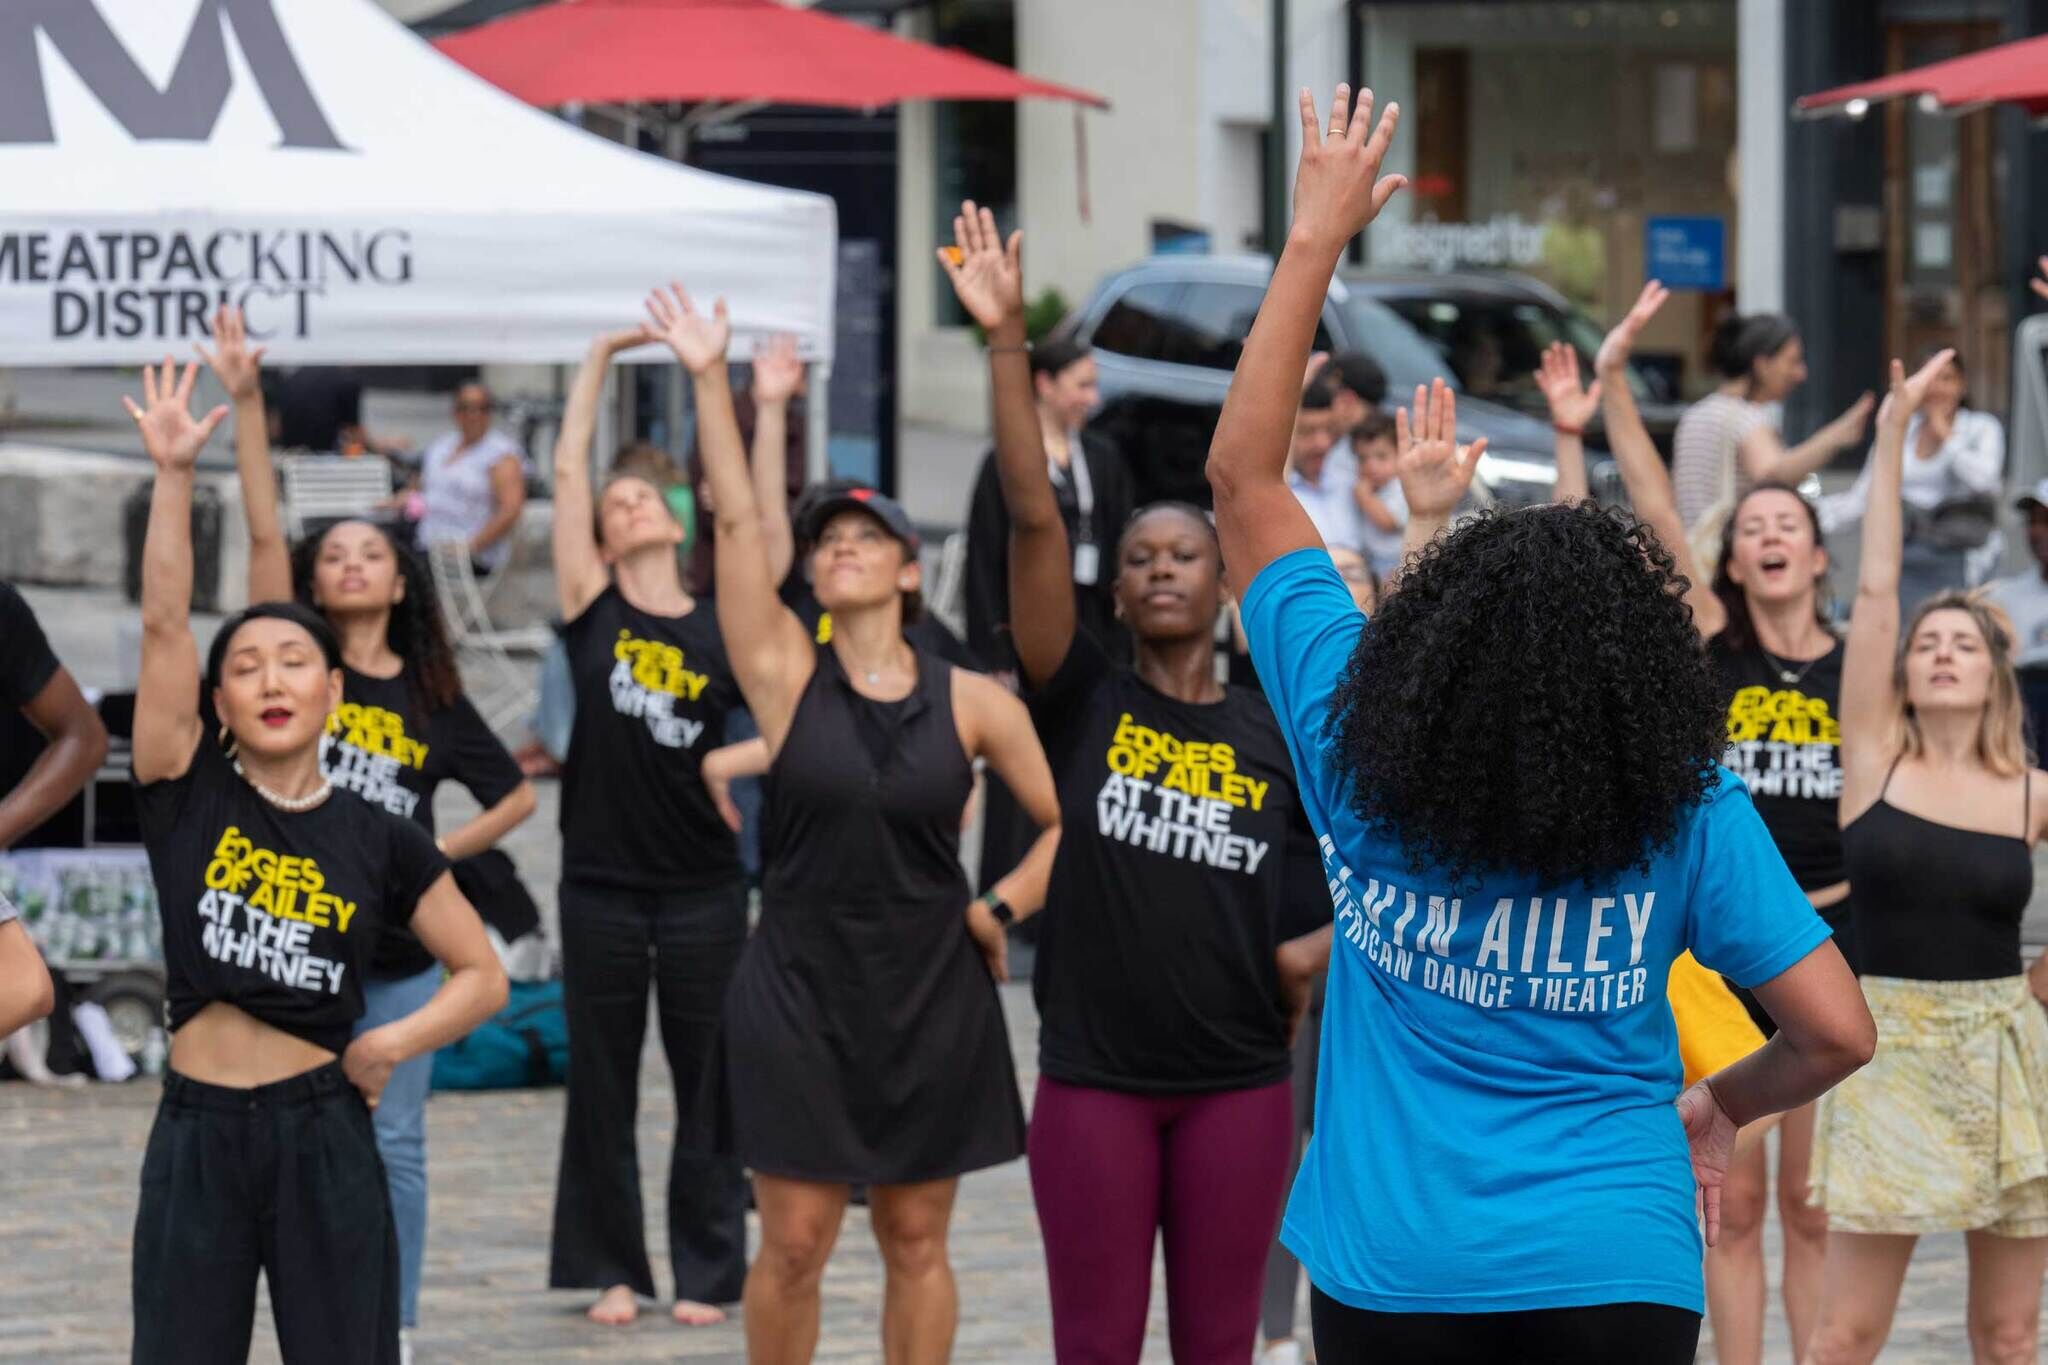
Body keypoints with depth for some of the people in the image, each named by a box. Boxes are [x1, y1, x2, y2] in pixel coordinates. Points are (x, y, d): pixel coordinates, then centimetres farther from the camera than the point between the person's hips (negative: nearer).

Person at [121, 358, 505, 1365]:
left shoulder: (382, 844, 4)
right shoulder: (187, 794, 3)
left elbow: (482, 974, 11)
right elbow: (162, 624, -6)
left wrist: (391, 1045, -6)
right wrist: (172, 476, -13)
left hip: (324, 1137, 0)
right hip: (197, 1134, 0)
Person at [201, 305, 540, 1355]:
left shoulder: (433, 697, 6)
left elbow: (516, 794, 15)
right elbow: (263, 529, -10)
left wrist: (439, 853, 0)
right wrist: (245, 402, -20)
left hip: (402, 947, 1)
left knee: (394, 1143, 4)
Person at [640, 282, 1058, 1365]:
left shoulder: (972, 702, 0)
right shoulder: (786, 676, -2)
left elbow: (1068, 823, 9)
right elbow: (735, 518, -8)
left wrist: (1003, 906, -3)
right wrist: (709, 380, -12)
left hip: (932, 1000, 1)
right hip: (798, 996, -1)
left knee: (915, 1240, 8)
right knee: (793, 1243, 1)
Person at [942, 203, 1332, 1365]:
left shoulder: (1276, 735, 5)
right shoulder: (1084, 702, 0)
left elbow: (1314, 894, 16)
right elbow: (1033, 518, -10)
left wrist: (1314, 954, -7)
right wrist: (1007, 342, -18)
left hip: (1238, 1083, 1)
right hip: (1095, 1080, -1)